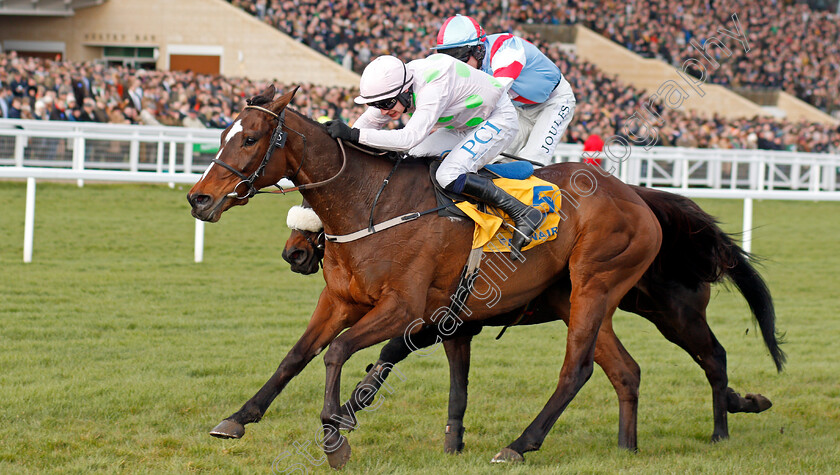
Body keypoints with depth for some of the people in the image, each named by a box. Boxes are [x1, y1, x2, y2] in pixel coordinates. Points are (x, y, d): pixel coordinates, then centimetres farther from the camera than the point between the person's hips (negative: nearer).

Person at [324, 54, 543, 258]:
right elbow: (369, 121, 3)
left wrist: (353, 134, -52)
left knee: (449, 176, -26)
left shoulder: (432, 89, -38)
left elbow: (411, 138, -49)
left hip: (498, 120, -9)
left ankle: (523, 214, -20)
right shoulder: (392, 86, -12)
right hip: (464, 124, 9)